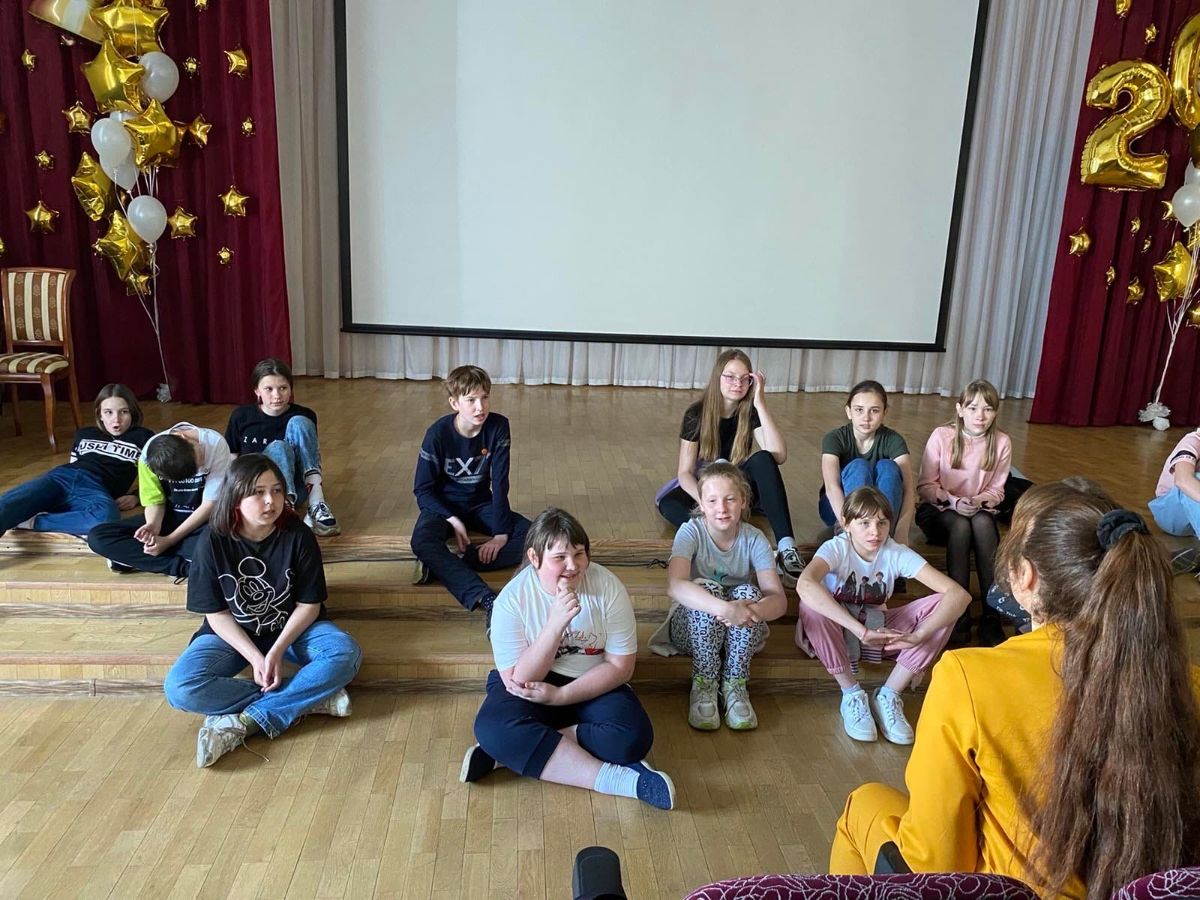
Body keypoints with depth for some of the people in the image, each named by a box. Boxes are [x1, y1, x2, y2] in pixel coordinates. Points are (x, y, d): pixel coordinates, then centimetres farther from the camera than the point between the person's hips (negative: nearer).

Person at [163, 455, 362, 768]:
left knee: (346, 653, -29)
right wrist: (254, 657, -21)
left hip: (291, 629, 0)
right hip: (233, 635, 1)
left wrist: (277, 651, -22)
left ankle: (244, 722, -28)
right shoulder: (214, 542, -16)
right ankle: (308, 699, -23)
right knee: (179, 688, -27)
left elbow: (309, 604, -10)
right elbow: (216, 613, -10)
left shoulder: (297, 535, -16)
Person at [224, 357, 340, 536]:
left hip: (298, 487, 1)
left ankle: (316, 505, -37)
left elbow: (315, 457, 4)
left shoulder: (304, 415, 0)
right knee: (278, 447, -30)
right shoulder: (241, 416, 1)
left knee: (299, 423, -22)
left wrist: (317, 480, -15)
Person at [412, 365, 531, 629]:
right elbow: (422, 490, -12)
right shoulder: (438, 434, -18)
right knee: (422, 541, -35)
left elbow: (500, 483, -16)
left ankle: (442, 567, -32)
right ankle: (488, 600, -51)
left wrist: (501, 532, -23)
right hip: (444, 505, -2)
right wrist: (452, 520, -27)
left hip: (480, 504, 3)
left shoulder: (498, 427, -15)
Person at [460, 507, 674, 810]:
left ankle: (517, 751, -19)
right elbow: (517, 680, -20)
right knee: (493, 727, -32)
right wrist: (556, 623, -33)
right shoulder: (512, 599, -16)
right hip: (529, 687, -1)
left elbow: (620, 666, -10)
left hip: (593, 686, 1)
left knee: (634, 737, -28)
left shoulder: (608, 586, -15)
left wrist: (560, 696, -20)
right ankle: (619, 779, -31)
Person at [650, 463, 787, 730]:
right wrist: (725, 609, -49)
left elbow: (779, 600, -20)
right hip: (692, 627, -2)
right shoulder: (691, 531, -17)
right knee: (706, 588, -31)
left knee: (747, 592, -28)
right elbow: (675, 586, -34)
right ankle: (704, 684, -19)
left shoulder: (754, 538, -11)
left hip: (741, 634, 2)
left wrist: (753, 611, -43)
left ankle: (735, 684, -18)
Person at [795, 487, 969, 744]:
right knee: (811, 603, -36)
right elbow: (805, 585, -46)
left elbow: (959, 594, -23)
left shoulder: (897, 554, -14)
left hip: (878, 631, 3)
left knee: (942, 603, -19)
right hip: (835, 635, -3)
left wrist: (918, 635, -38)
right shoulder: (836, 548, -22)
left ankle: (888, 695, -13)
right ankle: (852, 694, -18)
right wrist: (862, 631, -50)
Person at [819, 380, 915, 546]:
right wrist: (848, 525, -51)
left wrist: (901, 532, -44)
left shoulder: (893, 441, -13)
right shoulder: (834, 439, -17)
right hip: (840, 507, -2)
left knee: (887, 467, -28)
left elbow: (909, 489, -26)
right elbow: (831, 486, -33)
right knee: (858, 466, -31)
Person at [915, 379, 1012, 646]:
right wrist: (952, 500, -25)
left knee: (983, 523, -33)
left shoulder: (1002, 442, -6)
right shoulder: (941, 436, -13)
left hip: (979, 510, 2)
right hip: (939, 508, -2)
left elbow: (996, 490, 1)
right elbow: (925, 486, -9)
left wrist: (980, 500, -20)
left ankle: (991, 614, -34)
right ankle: (960, 612, -34)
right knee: (960, 525, -34)